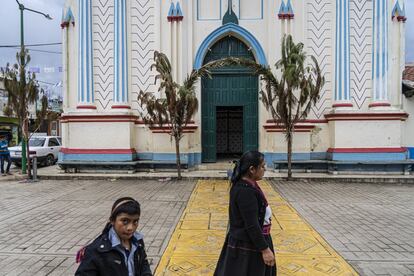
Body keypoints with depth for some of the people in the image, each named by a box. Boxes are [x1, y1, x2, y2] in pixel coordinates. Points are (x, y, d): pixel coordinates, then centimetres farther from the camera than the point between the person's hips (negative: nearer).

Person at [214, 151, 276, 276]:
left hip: (245, 241, 10)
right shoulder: (245, 191, -27)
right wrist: (265, 249, -20)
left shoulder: (243, 185, 3)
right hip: (247, 245, -10)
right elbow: (252, 225, -26)